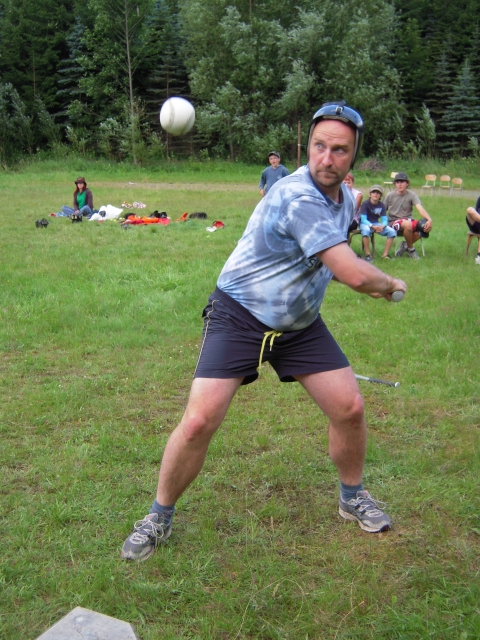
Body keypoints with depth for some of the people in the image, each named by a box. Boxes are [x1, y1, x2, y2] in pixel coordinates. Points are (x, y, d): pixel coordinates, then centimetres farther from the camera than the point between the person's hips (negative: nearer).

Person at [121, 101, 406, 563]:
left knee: (350, 408, 2)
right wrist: (391, 285, -10)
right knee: (199, 423, -14)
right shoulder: (299, 198, -26)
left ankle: (352, 496, 31)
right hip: (239, 315, -8)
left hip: (300, 323, 8)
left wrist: (368, 282, 6)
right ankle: (159, 517, 10)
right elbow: (355, 274, -30)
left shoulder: (344, 198, 5)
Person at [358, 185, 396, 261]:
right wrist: (373, 226, -33)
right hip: (365, 223, -5)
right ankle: (367, 255, -29)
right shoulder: (365, 204, -13)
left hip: (376, 224, 5)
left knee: (392, 232, -16)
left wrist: (382, 226, -26)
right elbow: (363, 219, -18)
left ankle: (385, 254, -9)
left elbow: (384, 219, -2)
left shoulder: (381, 205, 0)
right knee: (366, 230, -41)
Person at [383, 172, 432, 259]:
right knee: (408, 224, -37)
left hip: (408, 220, 3)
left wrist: (429, 220, -32)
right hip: (393, 222, -3)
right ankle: (410, 249, -11)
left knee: (426, 227, -25)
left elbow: (420, 209, -15)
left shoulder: (411, 195, -1)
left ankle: (405, 245, -2)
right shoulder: (389, 195, -1)